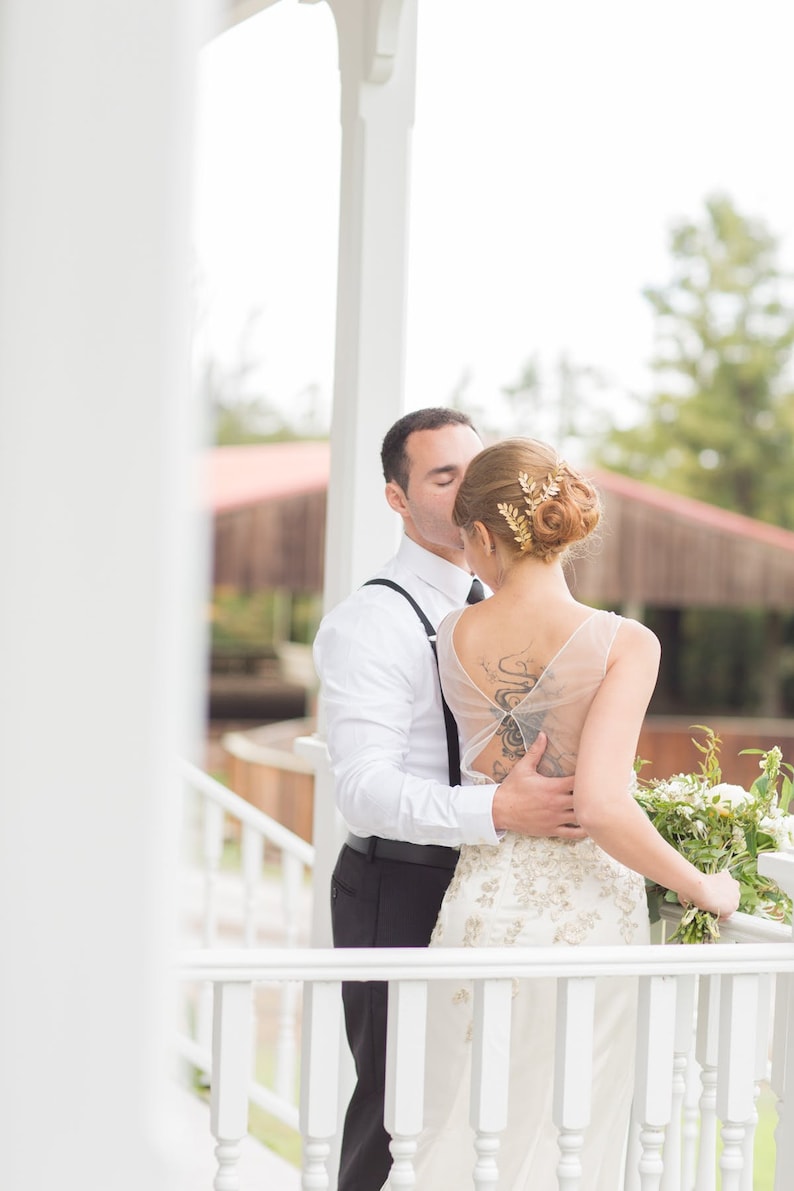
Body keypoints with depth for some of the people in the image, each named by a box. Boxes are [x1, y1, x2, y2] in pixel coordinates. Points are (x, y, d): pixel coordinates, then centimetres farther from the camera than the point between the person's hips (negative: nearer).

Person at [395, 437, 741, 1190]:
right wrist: (703, 888, -9)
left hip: (480, 896, 3)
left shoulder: (454, 638, -2)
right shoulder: (622, 642, -14)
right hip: (586, 906, -3)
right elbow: (603, 806, -22)